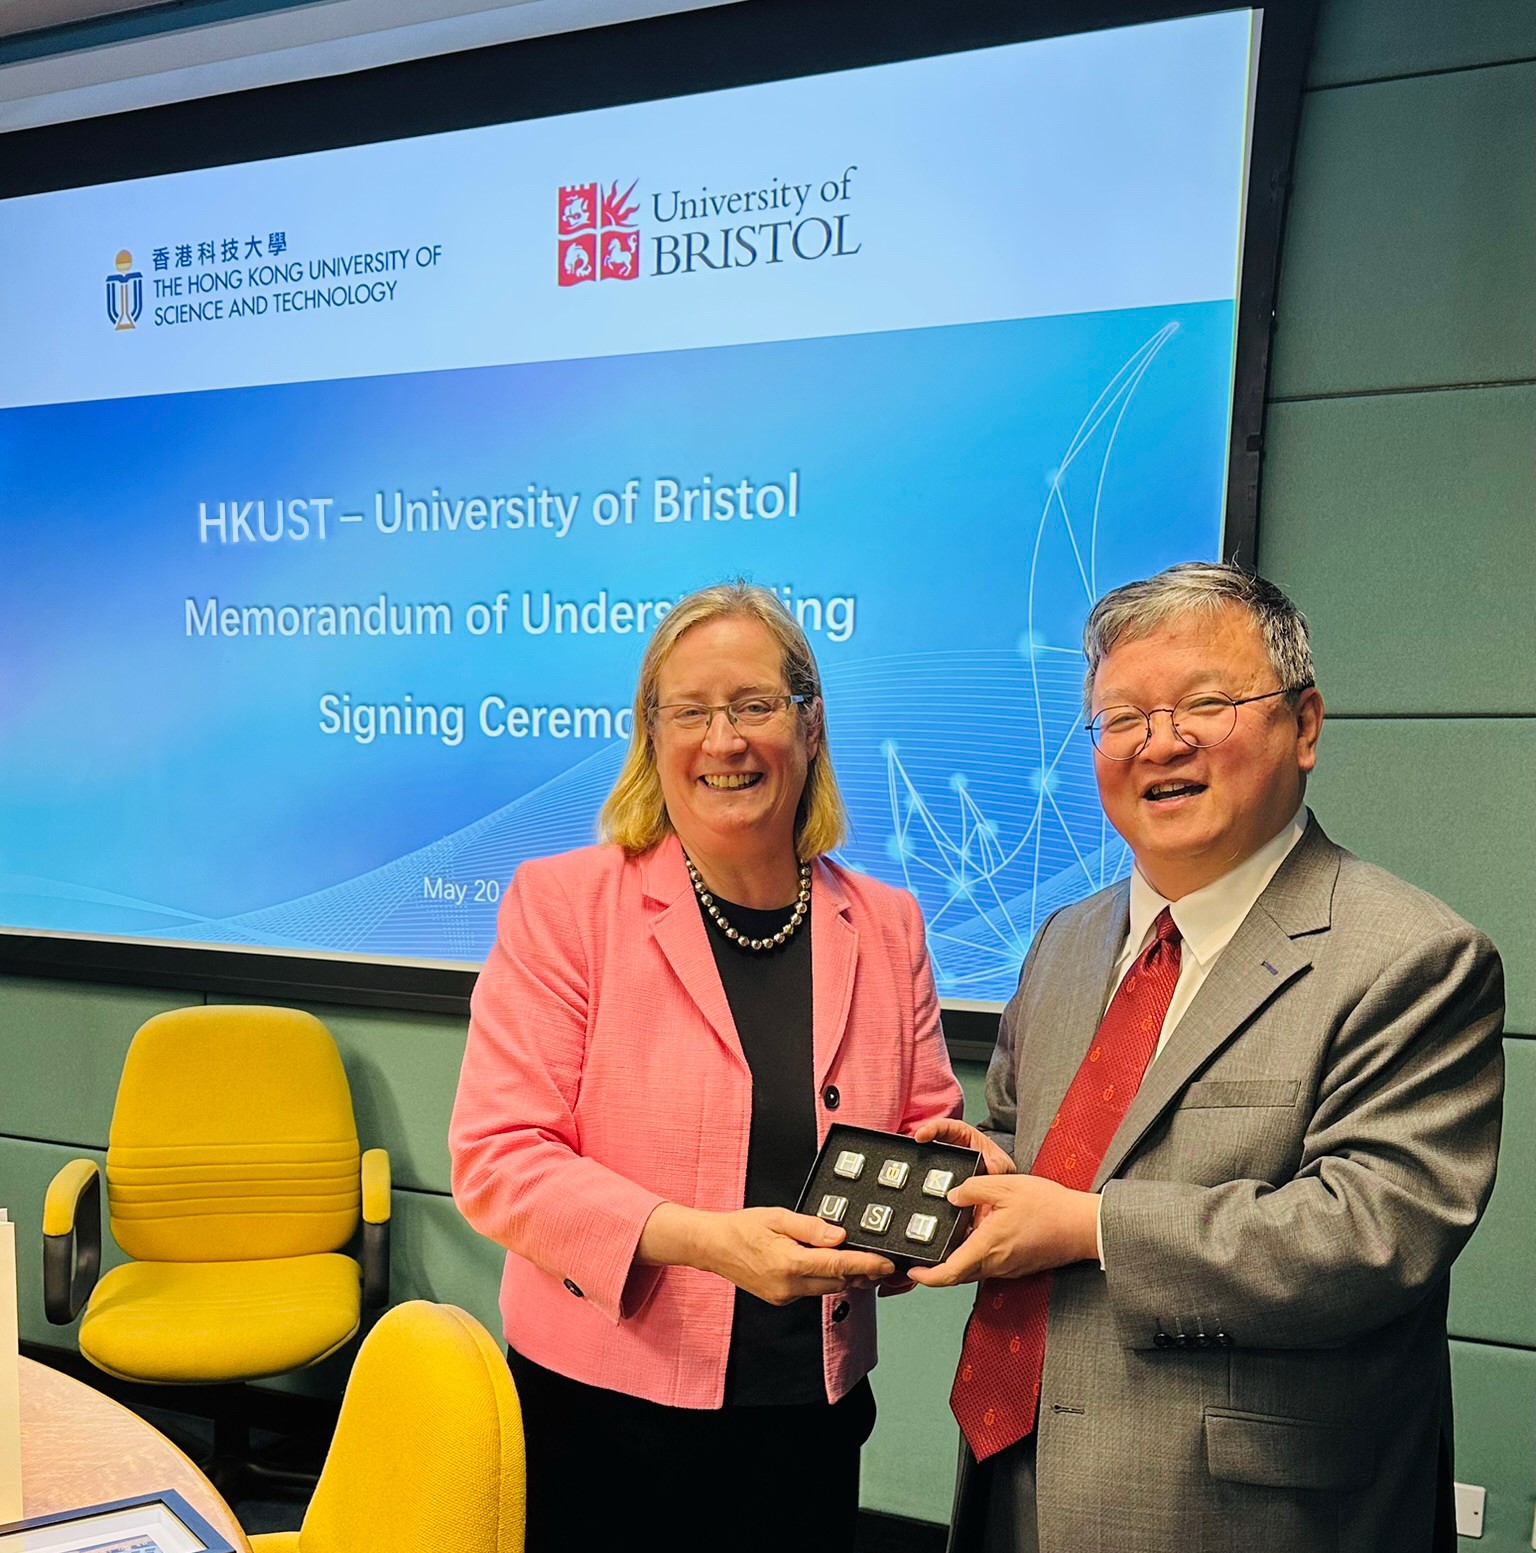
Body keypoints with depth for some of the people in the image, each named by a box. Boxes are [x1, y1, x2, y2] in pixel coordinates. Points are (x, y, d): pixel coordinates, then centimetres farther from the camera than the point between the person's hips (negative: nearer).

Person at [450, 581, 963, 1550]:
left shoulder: (885, 927, 2)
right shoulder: (561, 903, -8)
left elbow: (927, 1124, 12)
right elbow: (497, 1155, -13)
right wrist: (698, 1237, -25)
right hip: (603, 1417, -3)